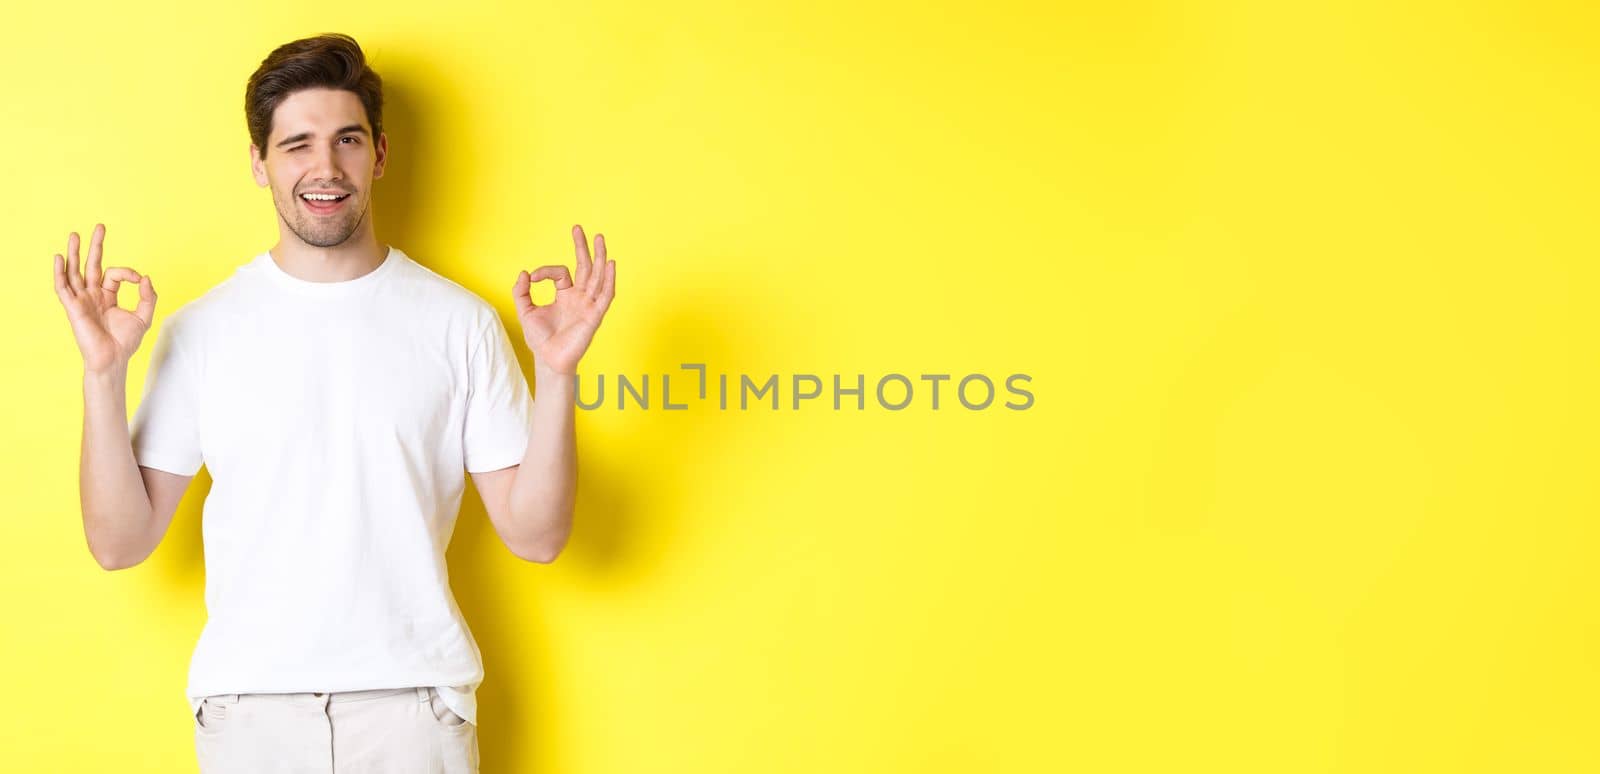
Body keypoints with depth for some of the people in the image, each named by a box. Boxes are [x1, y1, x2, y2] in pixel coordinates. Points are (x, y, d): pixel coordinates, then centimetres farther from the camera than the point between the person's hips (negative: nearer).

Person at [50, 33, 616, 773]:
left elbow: (535, 534, -3)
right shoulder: (201, 330, 1)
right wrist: (103, 373, -10)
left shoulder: (460, 322, -1)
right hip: (247, 704, 1)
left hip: (414, 701, 0)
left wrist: (557, 371, -13)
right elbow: (119, 542, -1)